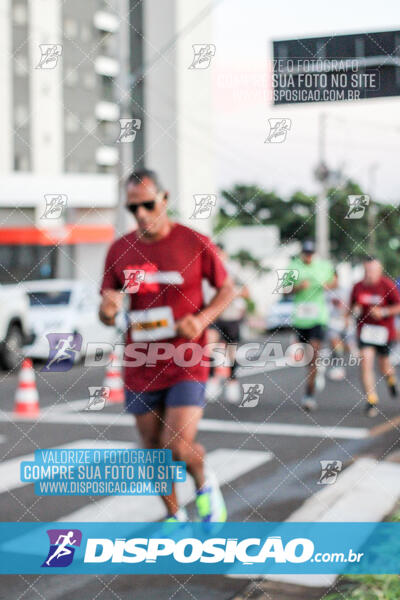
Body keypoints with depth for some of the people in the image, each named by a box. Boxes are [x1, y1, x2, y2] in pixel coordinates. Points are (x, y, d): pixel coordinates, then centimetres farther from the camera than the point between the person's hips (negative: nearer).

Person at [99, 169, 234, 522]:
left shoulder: (195, 243, -7)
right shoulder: (120, 250, 2)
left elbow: (227, 288, 3)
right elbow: (108, 317, 7)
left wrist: (202, 319, -15)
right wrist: (108, 309, -18)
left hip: (187, 365, -4)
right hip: (141, 370, 4)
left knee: (179, 447, -15)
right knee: (154, 451, 12)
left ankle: (205, 484, 20)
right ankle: (174, 517, 35)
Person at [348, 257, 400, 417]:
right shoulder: (358, 287, 2)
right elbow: (351, 310, 14)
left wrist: (383, 312, -22)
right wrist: (354, 311, -8)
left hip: (384, 331, -2)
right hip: (364, 330, 2)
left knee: (384, 366, 9)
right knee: (366, 363, -12)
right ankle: (371, 401, -8)